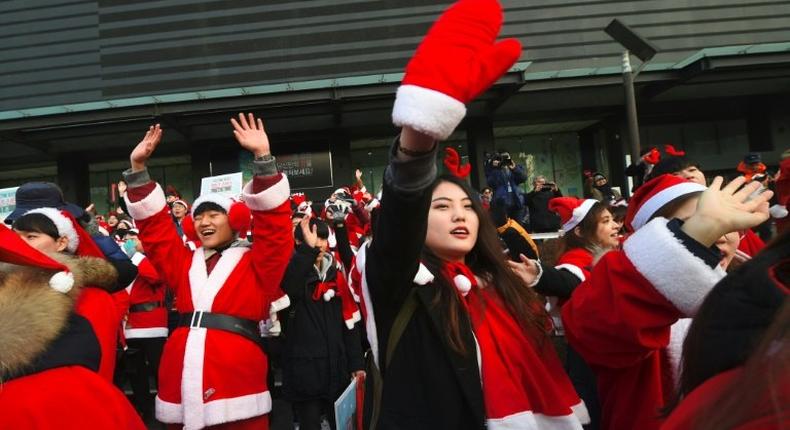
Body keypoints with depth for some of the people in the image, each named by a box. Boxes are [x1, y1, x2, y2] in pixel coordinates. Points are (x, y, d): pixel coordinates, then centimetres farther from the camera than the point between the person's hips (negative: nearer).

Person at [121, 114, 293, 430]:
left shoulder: (255, 263, 3)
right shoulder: (185, 263, 14)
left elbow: (275, 226, -9)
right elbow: (154, 228, 15)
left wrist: (263, 158, -16)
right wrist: (137, 168, 8)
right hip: (181, 394, 4)